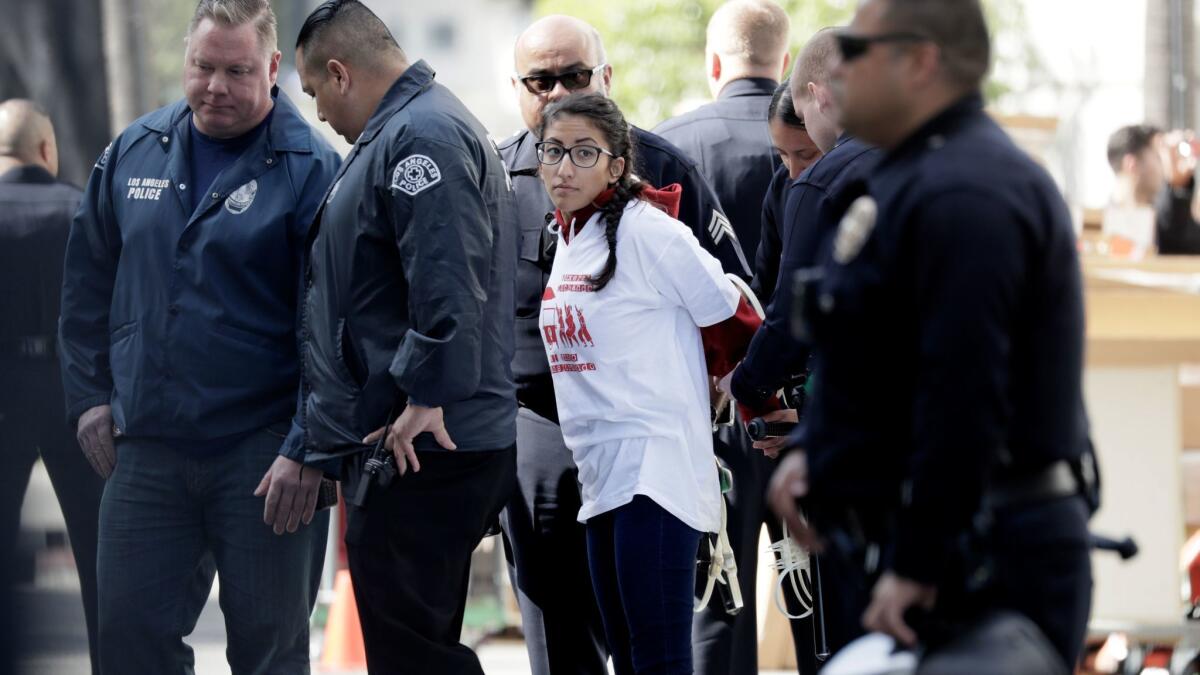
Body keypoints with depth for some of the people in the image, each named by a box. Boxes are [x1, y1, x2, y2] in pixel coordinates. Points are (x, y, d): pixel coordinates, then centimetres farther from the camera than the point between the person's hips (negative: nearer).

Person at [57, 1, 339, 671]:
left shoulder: (311, 169, -7)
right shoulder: (133, 152, 8)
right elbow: (88, 283, 18)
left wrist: (306, 449, -15)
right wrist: (90, 395, 10)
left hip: (263, 450, -4)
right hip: (144, 447, 4)